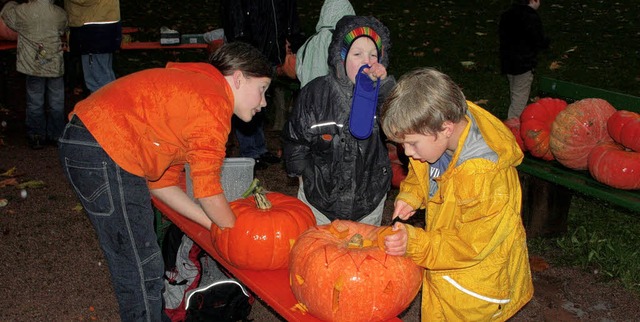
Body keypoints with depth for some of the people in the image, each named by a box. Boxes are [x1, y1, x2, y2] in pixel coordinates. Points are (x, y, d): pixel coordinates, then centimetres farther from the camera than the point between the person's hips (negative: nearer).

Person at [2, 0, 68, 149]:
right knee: (56, 102, 12)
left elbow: (6, 13, 9)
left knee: (35, 103, 10)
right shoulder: (60, 13, -7)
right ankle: (56, 135, 22)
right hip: (55, 66, 1)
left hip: (33, 66, -1)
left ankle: (37, 137, 18)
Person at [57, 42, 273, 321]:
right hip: (103, 154, -11)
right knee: (142, 269, -1)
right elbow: (207, 189, -9)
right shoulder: (214, 102, -10)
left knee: (133, 264, 21)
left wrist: (216, 225, 12)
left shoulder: (190, 88, 20)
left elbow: (163, 182, 16)